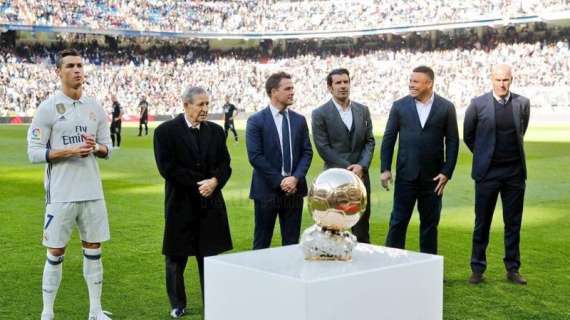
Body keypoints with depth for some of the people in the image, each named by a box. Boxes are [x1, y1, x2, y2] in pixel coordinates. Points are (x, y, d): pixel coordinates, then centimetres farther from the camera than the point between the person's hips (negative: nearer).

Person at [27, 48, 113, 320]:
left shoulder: (95, 107, 8)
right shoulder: (48, 108, -6)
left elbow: (107, 148, 12)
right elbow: (34, 153, -9)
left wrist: (96, 148, -11)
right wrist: (71, 150, -19)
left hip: (92, 192, 5)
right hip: (61, 194, -4)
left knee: (93, 250, 10)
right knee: (56, 253, 4)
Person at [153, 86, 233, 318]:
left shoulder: (216, 131, 8)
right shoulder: (166, 131, -6)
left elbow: (224, 165, 6)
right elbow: (167, 168, -13)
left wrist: (214, 181, -14)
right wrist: (197, 184, -13)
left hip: (211, 203, 3)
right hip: (181, 203, -3)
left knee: (211, 255, 7)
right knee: (176, 256, 7)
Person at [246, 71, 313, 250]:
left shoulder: (299, 120, 9)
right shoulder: (256, 121, -5)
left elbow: (307, 152, 6)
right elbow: (255, 156, -11)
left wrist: (296, 178, -10)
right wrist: (279, 181, -14)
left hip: (294, 189, 4)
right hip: (267, 190, -4)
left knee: (292, 242, 9)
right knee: (262, 243, 5)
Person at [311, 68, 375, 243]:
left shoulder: (362, 110, 9)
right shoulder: (320, 114, -4)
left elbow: (369, 141, 7)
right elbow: (323, 148, -9)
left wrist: (362, 166, -9)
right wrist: (348, 168, -13)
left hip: (360, 175, 4)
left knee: (362, 227, 10)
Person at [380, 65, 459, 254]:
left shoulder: (446, 107, 0)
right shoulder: (399, 106, 2)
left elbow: (452, 142, 2)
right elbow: (388, 138, 4)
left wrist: (447, 172, -5)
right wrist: (385, 169, -2)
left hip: (433, 176, 0)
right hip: (406, 175, 0)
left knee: (430, 223, 10)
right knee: (398, 221, 1)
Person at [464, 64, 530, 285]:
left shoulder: (522, 103, 0)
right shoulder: (478, 104, -7)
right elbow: (468, 136, 7)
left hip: (514, 172, 2)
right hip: (487, 172, -2)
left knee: (513, 223, 9)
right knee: (482, 223, 5)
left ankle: (513, 269, 19)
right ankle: (478, 269, 15)